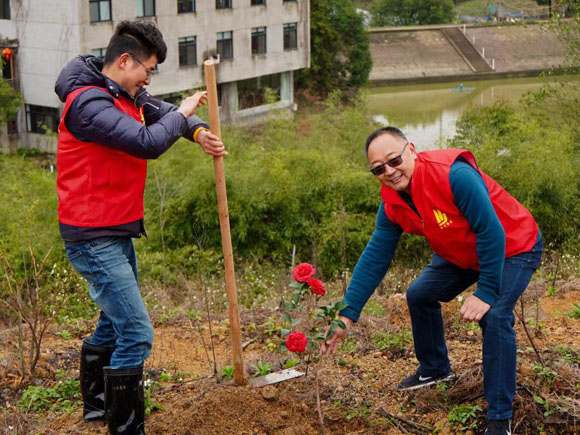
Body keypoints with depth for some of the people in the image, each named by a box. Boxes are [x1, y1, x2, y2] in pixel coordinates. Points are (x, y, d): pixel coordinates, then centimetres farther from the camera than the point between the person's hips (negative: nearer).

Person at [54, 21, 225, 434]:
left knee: (115, 322, 23)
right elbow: (148, 142, -30)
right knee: (137, 333, -11)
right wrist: (182, 112, -13)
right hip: (94, 239, -10)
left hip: (118, 233, 10)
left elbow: (165, 113, 12)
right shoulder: (88, 103, -21)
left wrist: (199, 131, -10)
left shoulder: (126, 95, 9)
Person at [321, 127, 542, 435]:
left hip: (514, 247, -8)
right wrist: (348, 315, -13)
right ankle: (434, 369, 36)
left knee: (494, 316, -25)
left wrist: (486, 294, -28)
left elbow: (492, 234, -32)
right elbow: (374, 259, -7)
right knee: (419, 296, 10)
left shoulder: (455, 175, -36)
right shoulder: (392, 204, -12)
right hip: (461, 255, 8)